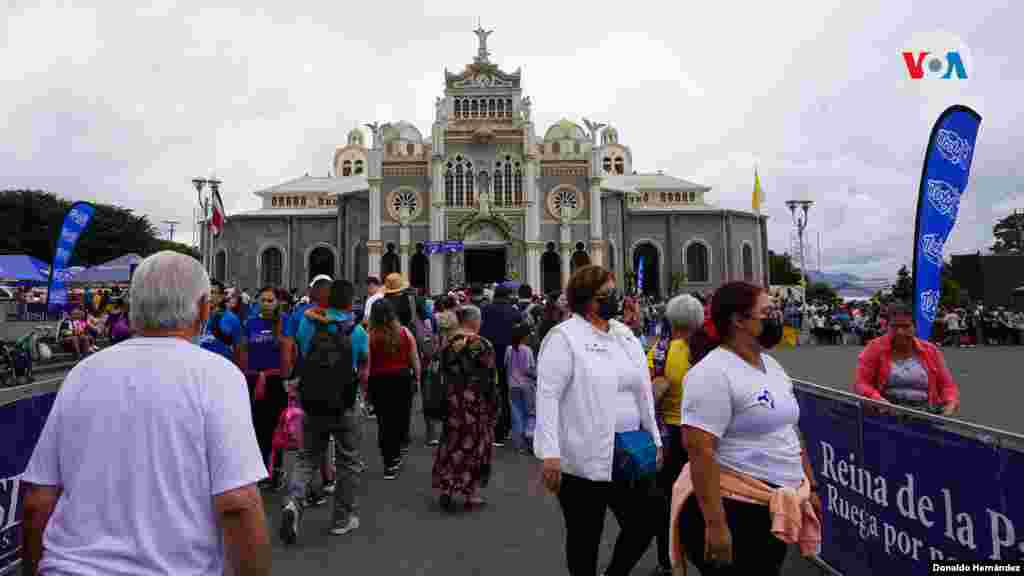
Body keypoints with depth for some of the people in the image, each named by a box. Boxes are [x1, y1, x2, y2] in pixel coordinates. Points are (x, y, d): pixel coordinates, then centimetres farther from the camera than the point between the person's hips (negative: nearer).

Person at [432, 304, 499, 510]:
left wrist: (447, 398, 14)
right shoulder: (482, 345, -13)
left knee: (451, 442, 16)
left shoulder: (448, 343, 0)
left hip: (452, 400, 4)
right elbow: (489, 378, -12)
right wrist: (493, 404, -3)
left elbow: (442, 372, 5)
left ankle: (447, 488, 17)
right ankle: (472, 493, 14)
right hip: (477, 402, -4)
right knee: (476, 444, 9)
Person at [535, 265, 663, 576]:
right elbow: (547, 396, -15)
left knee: (645, 525, 13)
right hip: (585, 457, -6)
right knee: (585, 535, 11)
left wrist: (655, 440, 14)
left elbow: (643, 391, 14)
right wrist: (550, 454, -21)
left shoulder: (625, 333, 10)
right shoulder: (564, 337, -10)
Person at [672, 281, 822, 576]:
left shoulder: (772, 365, 9)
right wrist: (714, 524, -26)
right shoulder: (712, 373, -20)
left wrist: (810, 488, 17)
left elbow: (790, 431, 18)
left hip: (777, 508, 9)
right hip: (731, 510, -9)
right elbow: (700, 451, -25)